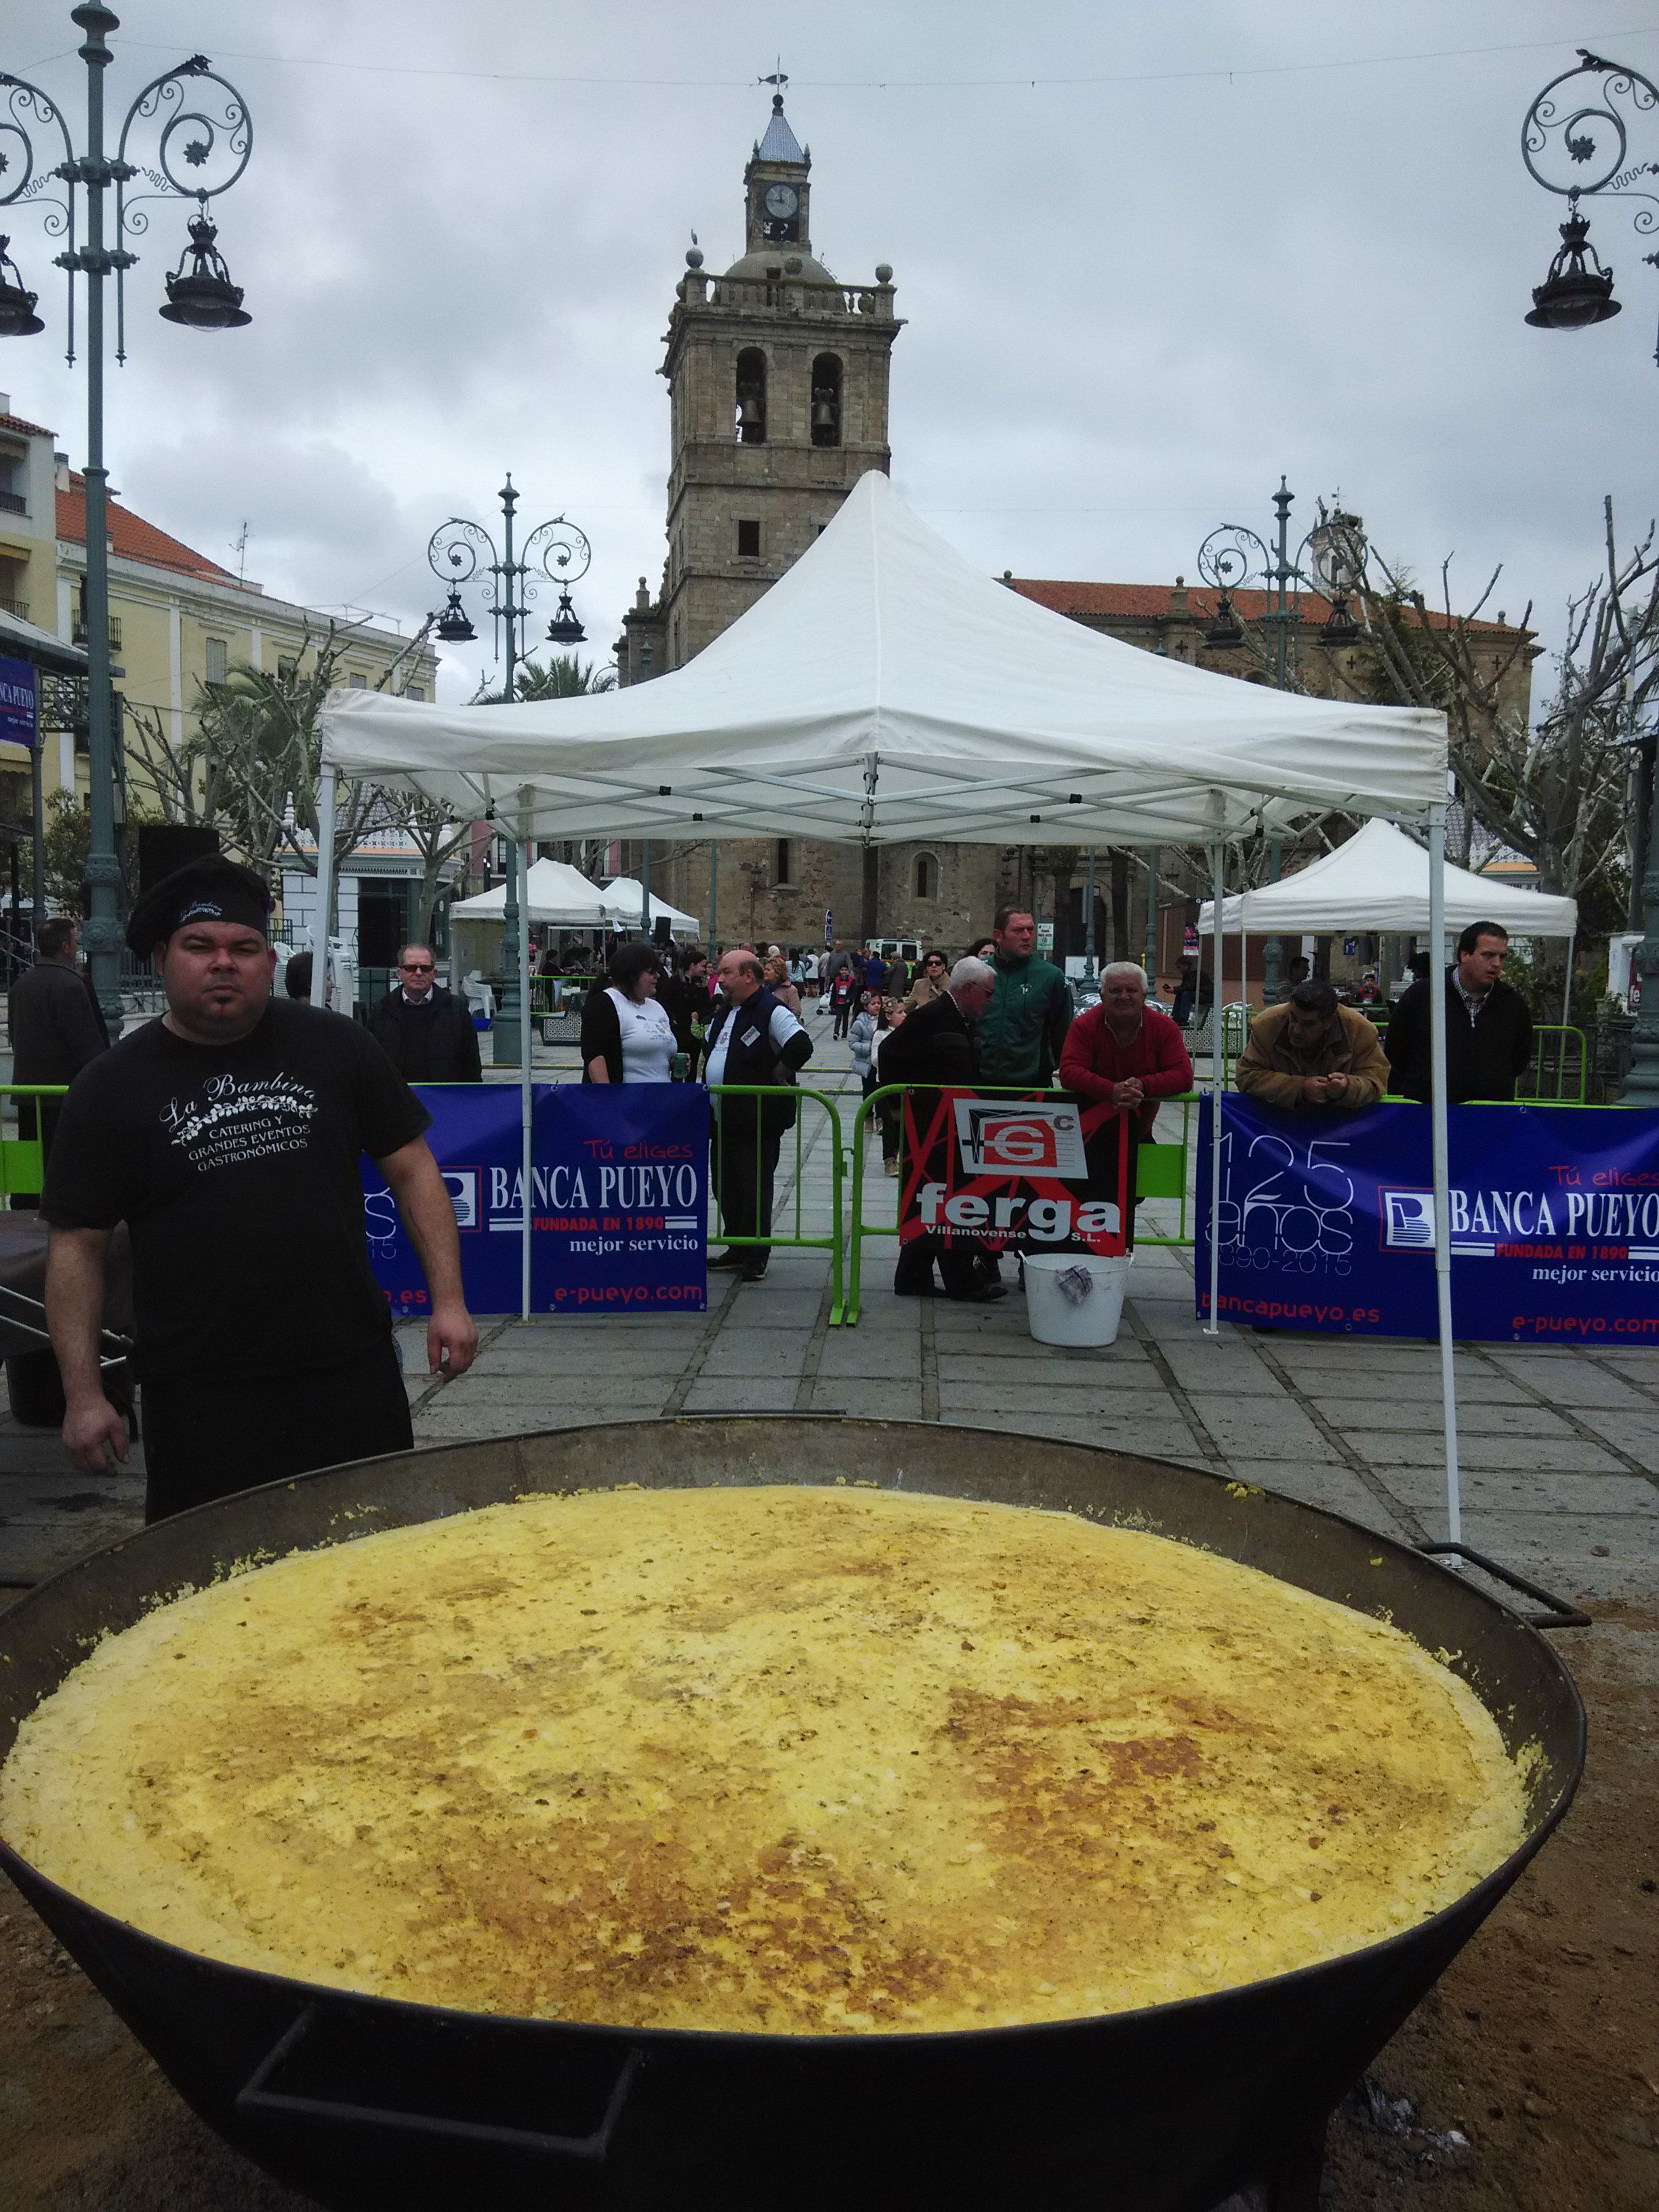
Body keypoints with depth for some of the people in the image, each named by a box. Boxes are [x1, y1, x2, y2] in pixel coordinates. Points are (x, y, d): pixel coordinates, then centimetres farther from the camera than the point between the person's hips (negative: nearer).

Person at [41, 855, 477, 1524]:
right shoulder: (110, 1087, 1)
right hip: (199, 1395, -1)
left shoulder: (333, 1047, 2)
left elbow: (411, 1169, 6)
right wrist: (83, 1394, -3)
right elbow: (77, 1245, 2)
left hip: (352, 1369, 1)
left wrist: (448, 1298, -2)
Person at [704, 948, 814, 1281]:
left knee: (754, 1190, -1)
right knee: (726, 1187, 15)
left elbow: (801, 1046, -28)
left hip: (757, 1122, -9)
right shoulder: (723, 1012, 14)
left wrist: (779, 1074, -18)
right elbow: (711, 1052, 30)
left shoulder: (772, 1012, -15)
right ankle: (737, 1249, 28)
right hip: (723, 1120, 9)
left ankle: (756, 1258, 9)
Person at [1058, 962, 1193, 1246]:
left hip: (1140, 1121, 3)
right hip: (1091, 1116, -3)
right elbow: (1069, 1072, -16)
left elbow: (1183, 1075, -8)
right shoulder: (1085, 1025, -5)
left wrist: (1143, 1086, -25)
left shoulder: (1163, 1026, -1)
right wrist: (1112, 1091, -32)